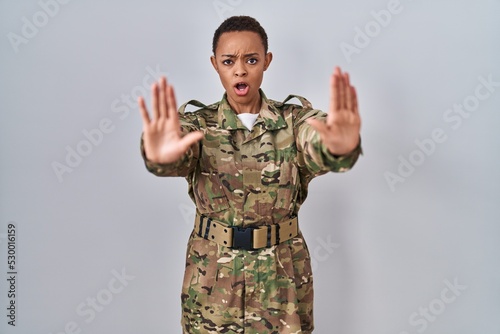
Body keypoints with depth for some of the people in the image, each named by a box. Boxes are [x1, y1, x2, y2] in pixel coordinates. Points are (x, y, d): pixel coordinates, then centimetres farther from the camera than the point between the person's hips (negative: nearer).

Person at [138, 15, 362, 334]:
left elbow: (319, 151, -27)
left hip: (283, 278, 0)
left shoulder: (294, 120, -5)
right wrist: (160, 157, -50)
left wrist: (340, 148, -51)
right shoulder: (198, 124, -4)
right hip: (212, 281, 0)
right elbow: (176, 160, -26)